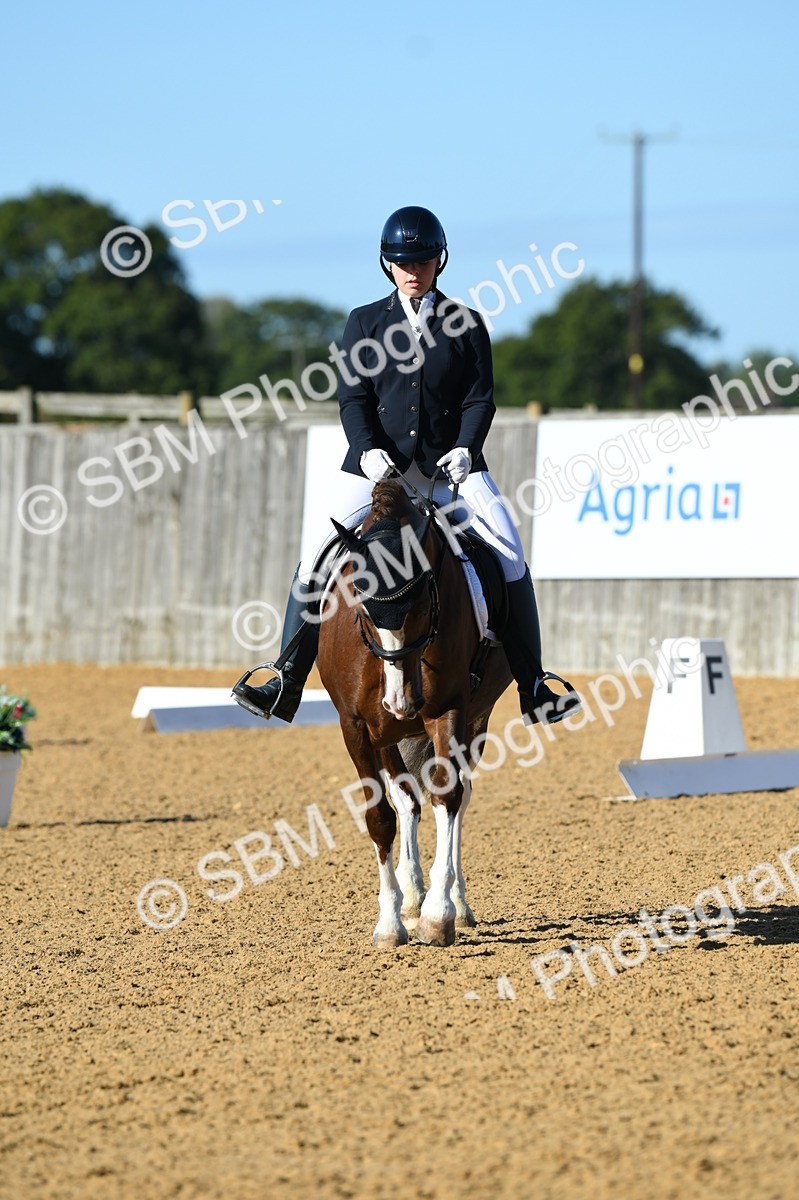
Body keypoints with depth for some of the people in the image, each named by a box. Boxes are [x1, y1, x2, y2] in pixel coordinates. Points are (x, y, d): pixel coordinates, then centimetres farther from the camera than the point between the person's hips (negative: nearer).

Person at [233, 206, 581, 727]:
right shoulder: (365, 323, 9)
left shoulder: (465, 323, 8)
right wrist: (368, 449, -16)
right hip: (378, 463, 0)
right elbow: (353, 397, 2)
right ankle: (287, 684, -6)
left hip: (451, 465, 0)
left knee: (509, 556, -14)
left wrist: (465, 449, -16)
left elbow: (480, 397, 2)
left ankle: (533, 685, -5)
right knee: (316, 554, -12)